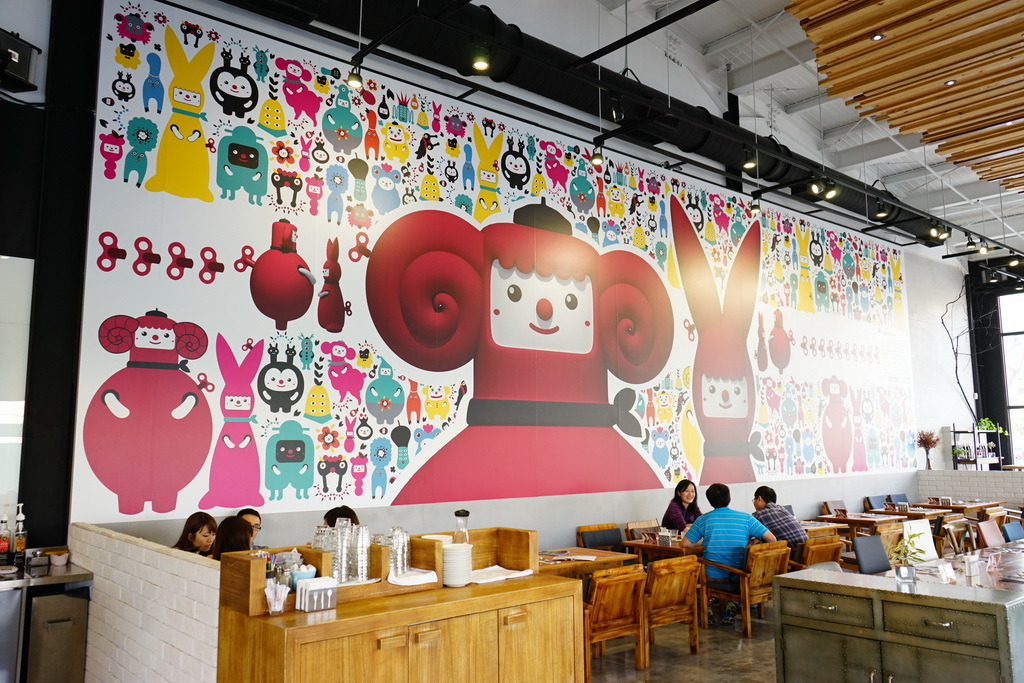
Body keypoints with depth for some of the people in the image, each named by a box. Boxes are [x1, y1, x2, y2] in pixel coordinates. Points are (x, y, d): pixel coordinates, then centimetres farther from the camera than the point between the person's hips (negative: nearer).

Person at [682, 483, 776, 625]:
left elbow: (685, 544, 1)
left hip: (713, 579, 0)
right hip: (739, 580, 1)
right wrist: (752, 539, 19)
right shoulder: (745, 518, -1)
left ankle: (707, 608, 11)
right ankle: (731, 605, 11)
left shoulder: (703, 520, -2)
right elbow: (771, 539, 1)